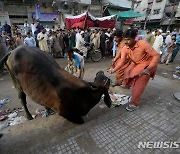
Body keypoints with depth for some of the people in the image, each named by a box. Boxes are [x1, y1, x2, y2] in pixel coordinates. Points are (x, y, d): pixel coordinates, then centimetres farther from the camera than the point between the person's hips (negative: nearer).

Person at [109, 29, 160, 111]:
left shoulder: (143, 44, -30)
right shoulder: (125, 48, -15)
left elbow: (156, 55, -28)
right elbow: (122, 61, -21)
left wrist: (149, 69, -38)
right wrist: (114, 69, -38)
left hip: (147, 65, -6)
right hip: (135, 64, 6)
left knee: (139, 83, -11)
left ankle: (134, 103, 0)